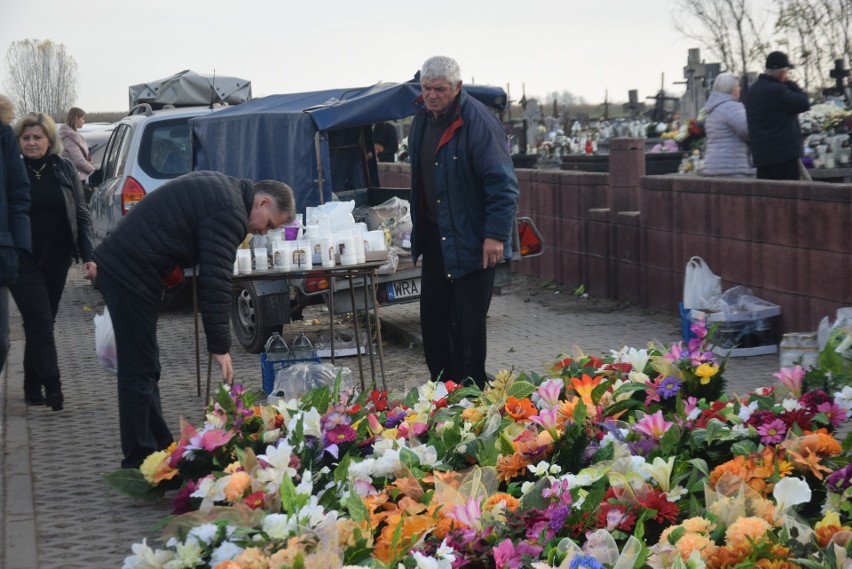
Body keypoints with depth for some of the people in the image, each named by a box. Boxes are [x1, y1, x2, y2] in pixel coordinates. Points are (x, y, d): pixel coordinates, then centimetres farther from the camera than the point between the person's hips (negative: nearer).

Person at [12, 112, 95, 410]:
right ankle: (51, 386, -14)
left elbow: (81, 215, 6)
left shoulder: (64, 169, 4)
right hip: (23, 259, -3)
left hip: (56, 259, 3)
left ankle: (33, 388, 20)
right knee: (40, 321, -12)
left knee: (40, 323, 10)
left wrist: (88, 255, -2)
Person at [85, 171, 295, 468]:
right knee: (140, 370, -5)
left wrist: (109, 262, 26)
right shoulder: (230, 212, -16)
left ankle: (159, 449, 24)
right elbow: (216, 280, -20)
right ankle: (140, 462, 0)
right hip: (131, 274, -11)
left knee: (146, 368, 16)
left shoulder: (219, 188, 16)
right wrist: (220, 346, -17)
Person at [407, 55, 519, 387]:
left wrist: (496, 234, -26)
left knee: (468, 325, -3)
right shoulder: (423, 117, 8)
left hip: (471, 241, -8)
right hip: (434, 234, 8)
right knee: (432, 318, 11)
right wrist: (419, 227, 20)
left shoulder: (478, 121, -18)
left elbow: (502, 183, -21)